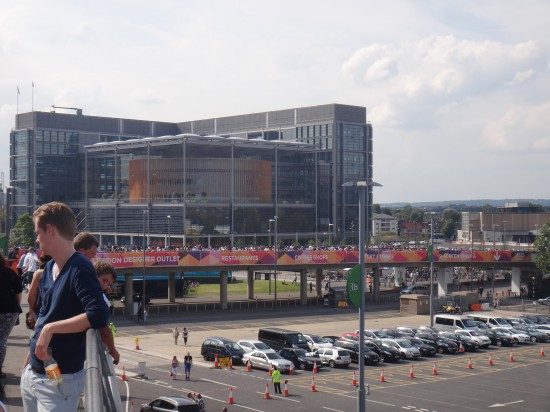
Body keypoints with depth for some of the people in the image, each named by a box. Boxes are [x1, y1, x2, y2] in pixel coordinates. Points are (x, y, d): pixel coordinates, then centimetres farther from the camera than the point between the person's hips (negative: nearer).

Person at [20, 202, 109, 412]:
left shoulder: (79, 269, -17)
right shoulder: (49, 268, 10)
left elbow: (99, 316, -30)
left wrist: (50, 328, -26)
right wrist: (32, 356, 18)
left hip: (61, 379, -8)